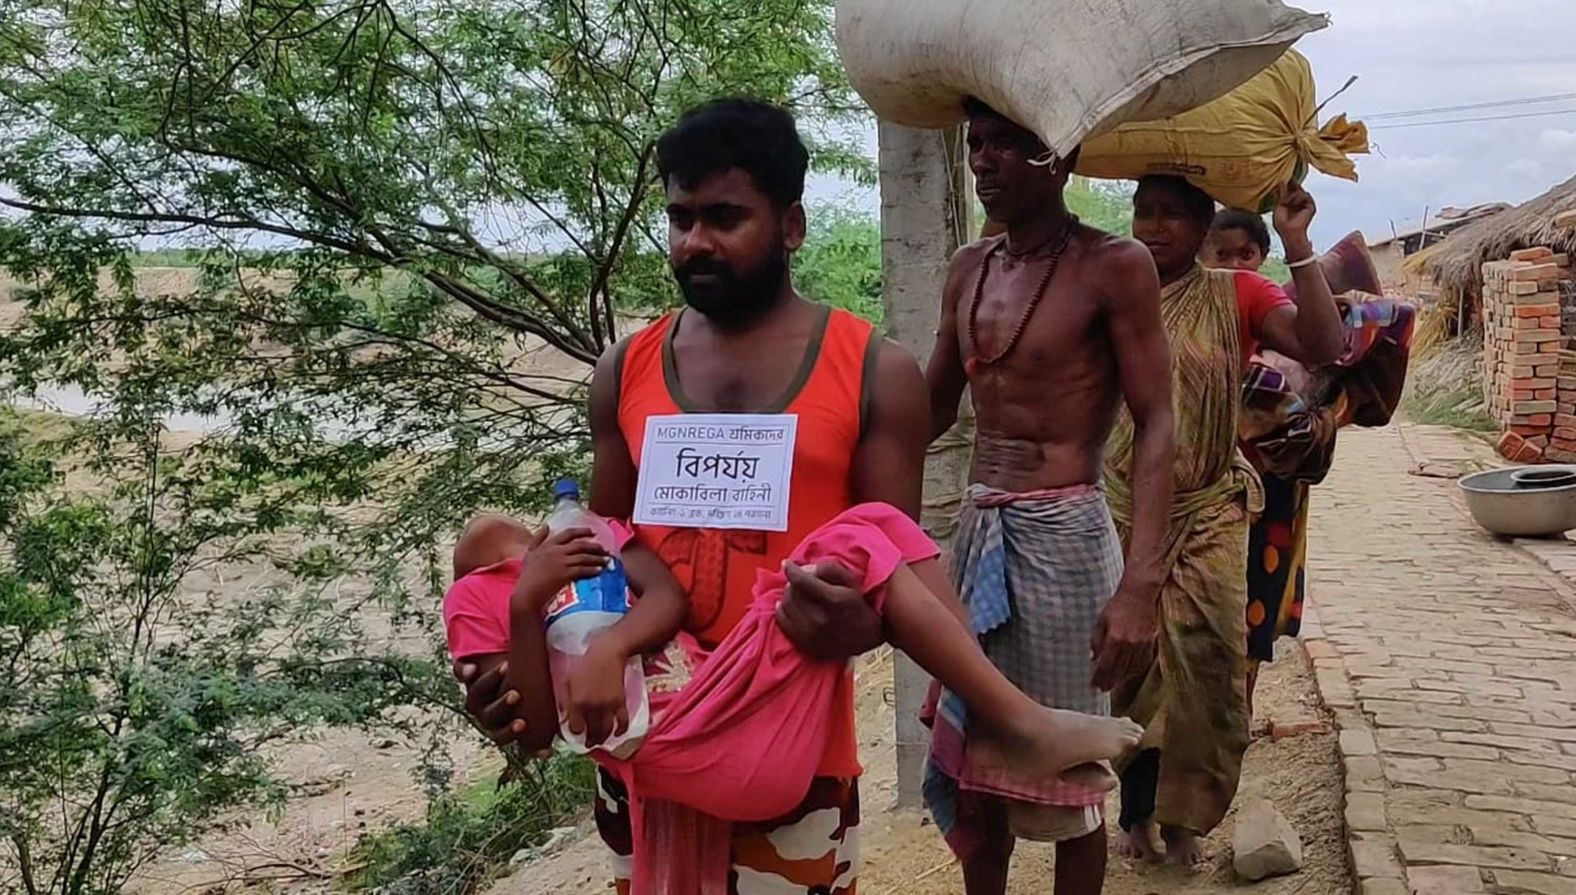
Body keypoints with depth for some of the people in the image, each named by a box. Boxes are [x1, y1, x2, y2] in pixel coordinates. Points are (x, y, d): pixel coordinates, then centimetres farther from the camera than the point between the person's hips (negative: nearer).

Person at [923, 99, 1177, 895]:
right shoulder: (969, 269, 9)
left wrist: (1140, 582, -23)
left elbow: (1156, 424, -13)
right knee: (971, 754, 16)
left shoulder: (1114, 266, -9)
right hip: (977, 530, 6)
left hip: (1064, 533, -6)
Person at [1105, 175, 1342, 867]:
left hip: (1207, 517, 0)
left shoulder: (1236, 296, -1)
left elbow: (1321, 347, -14)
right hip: (1123, 512, 1)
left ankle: (1181, 816, 23)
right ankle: (1137, 812, 26)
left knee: (1201, 667, 3)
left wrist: (1297, 246, -19)